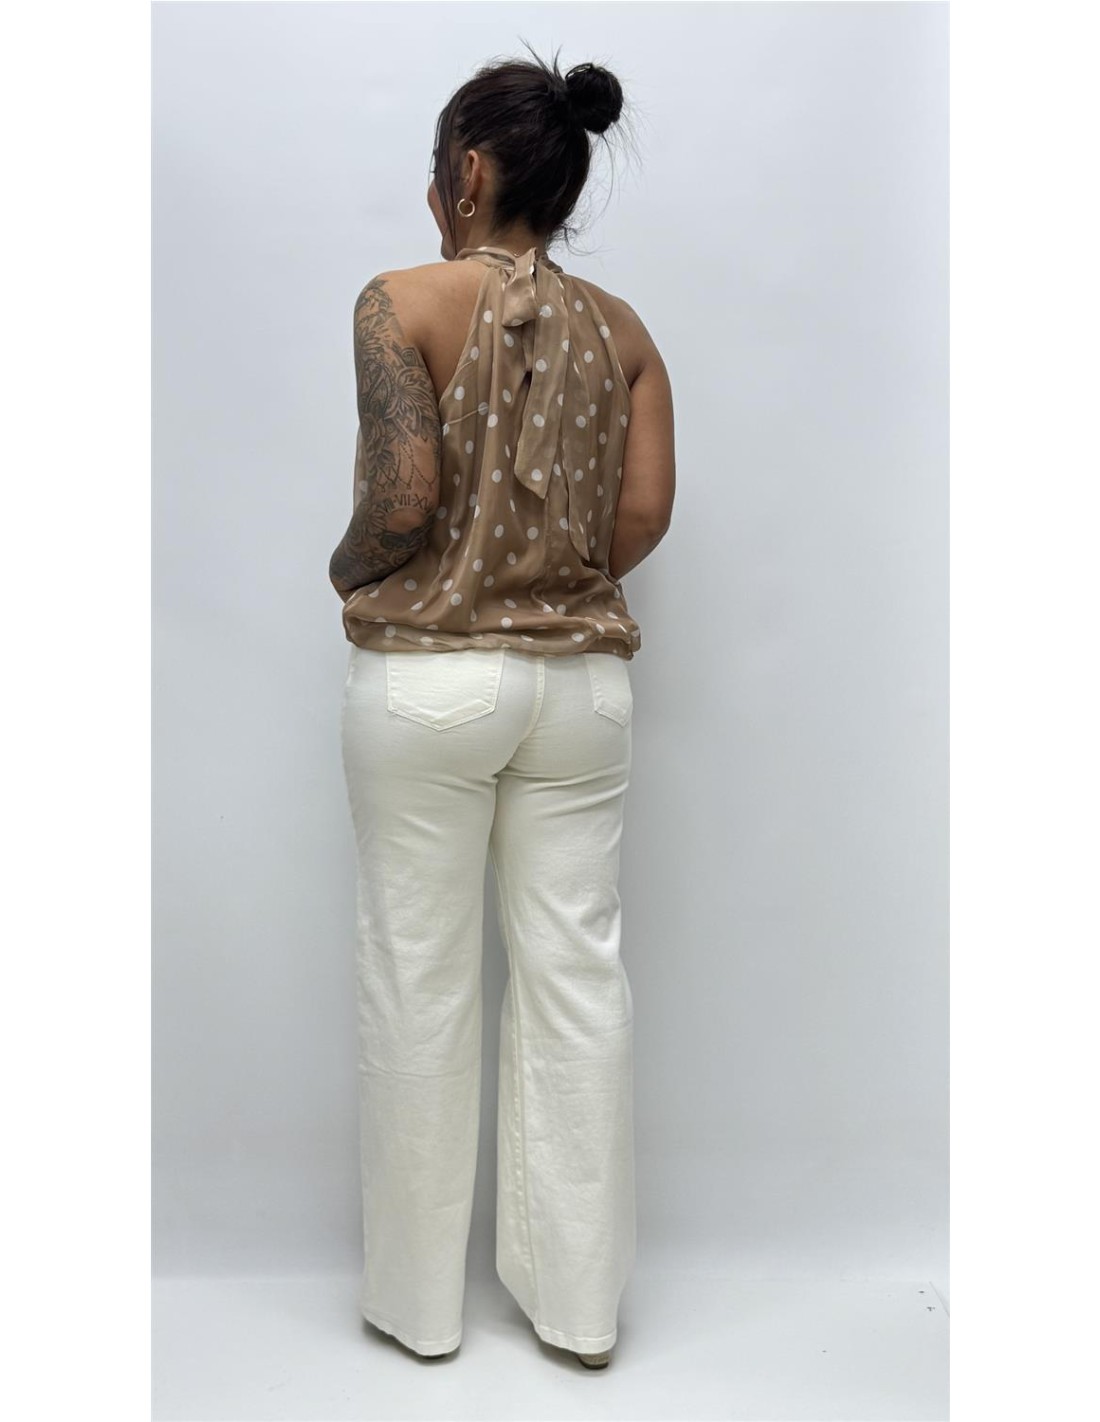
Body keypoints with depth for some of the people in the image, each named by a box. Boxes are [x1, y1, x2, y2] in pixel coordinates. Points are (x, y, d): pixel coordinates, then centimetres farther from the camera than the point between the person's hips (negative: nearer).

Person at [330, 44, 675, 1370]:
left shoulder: (404, 302, -5)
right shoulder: (621, 330, 8)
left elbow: (402, 497, -15)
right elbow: (644, 515, 0)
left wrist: (346, 571, 5)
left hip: (428, 678, -4)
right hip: (581, 678, 4)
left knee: (419, 980, 9)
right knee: (576, 974, 10)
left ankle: (418, 1294, 25)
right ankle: (578, 1297, 23)